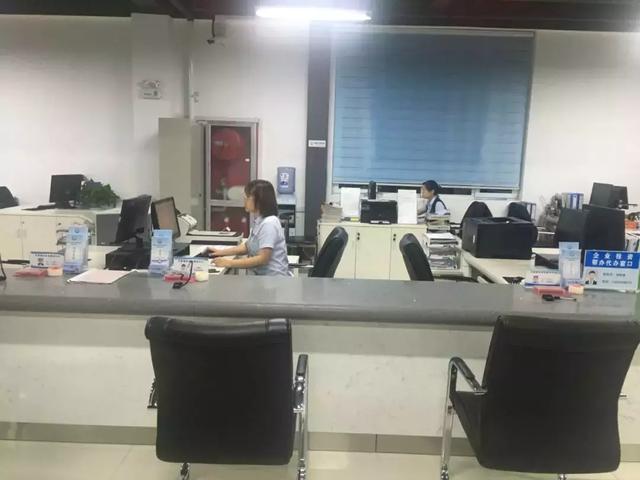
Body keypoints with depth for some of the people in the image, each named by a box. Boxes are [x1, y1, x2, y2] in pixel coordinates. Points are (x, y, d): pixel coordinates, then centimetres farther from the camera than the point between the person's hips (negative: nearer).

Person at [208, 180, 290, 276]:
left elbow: (262, 259, -23)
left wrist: (229, 263, -20)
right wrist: (222, 252, 12)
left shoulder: (269, 223, -18)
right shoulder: (259, 221, 11)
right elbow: (247, 246, 23)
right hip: (262, 276, 8)